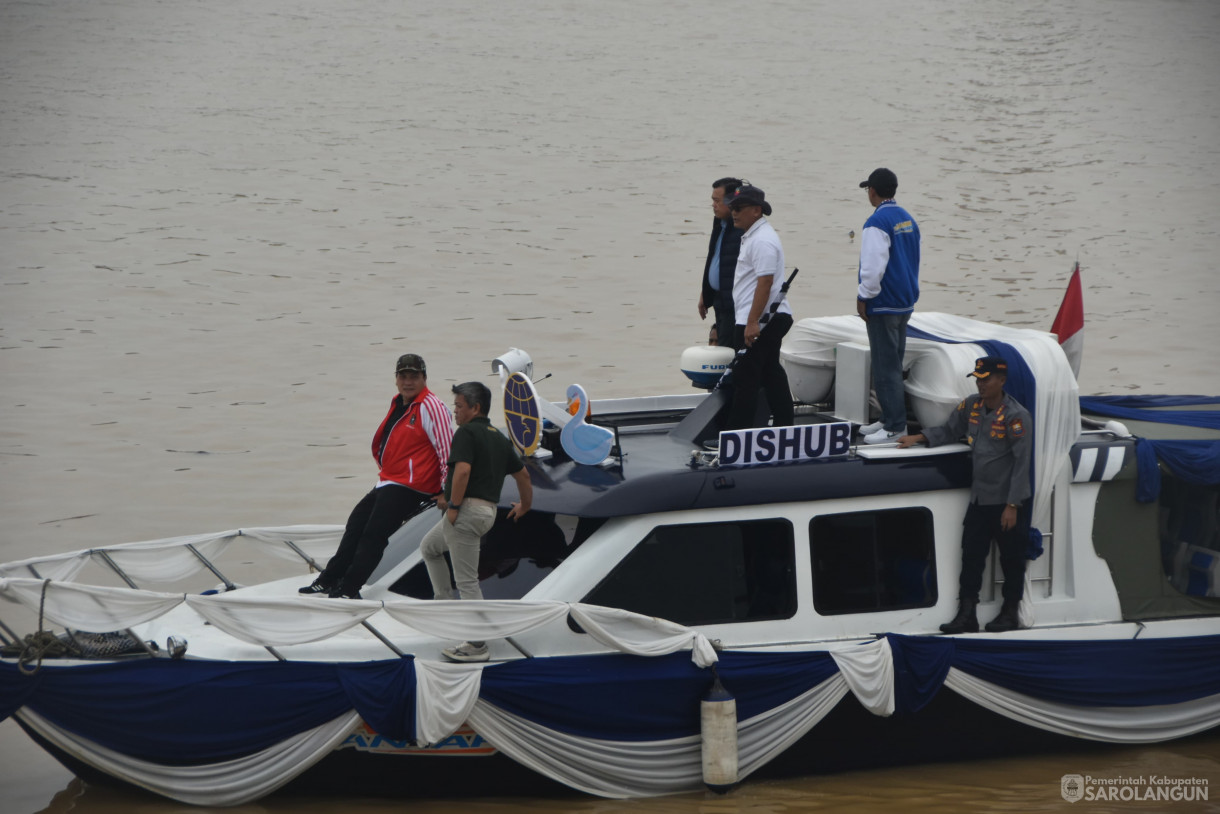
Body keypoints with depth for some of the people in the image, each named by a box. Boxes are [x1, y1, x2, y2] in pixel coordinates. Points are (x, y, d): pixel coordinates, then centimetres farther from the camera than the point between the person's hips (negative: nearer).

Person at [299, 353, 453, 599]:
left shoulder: (431, 407, -15)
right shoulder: (398, 403, 15)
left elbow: (448, 450, -17)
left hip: (410, 487, -10)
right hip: (388, 484, 10)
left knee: (374, 534, -14)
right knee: (356, 524, 14)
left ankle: (348, 589, -12)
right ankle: (330, 580, 23)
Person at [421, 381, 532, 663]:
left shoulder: (466, 432, -10)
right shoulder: (499, 438, 17)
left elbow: (462, 470, -25)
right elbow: (522, 473, 24)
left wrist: (453, 506, -17)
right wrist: (525, 505, 38)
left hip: (466, 511, -9)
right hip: (488, 510, 10)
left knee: (467, 580, -4)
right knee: (429, 547, 28)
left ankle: (476, 646, -2)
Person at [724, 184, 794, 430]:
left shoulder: (762, 240, -17)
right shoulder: (752, 235, 18)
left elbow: (765, 282, -24)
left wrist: (752, 323, -26)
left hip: (757, 322, -11)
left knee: (745, 379, -8)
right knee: (772, 375, 13)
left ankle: (737, 432, -6)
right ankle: (784, 427, 18)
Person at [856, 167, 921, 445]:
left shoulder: (877, 222, -17)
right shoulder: (908, 220, 11)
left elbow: (873, 267, -22)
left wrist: (863, 298, -10)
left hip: (883, 306, -9)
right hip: (905, 303, 9)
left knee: (885, 367, -6)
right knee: (893, 364, 16)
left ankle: (894, 427, -6)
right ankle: (889, 419, 22)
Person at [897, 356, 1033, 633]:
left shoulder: (1016, 417, -18)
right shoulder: (972, 406, 3)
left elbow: (1021, 463, -17)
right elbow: (949, 429, 17)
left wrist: (1012, 506, -18)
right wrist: (918, 438, 1)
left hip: (1007, 501, -7)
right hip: (979, 498, 7)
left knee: (1011, 558, 7)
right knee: (971, 557, 6)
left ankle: (1010, 612, 20)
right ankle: (966, 615, 9)